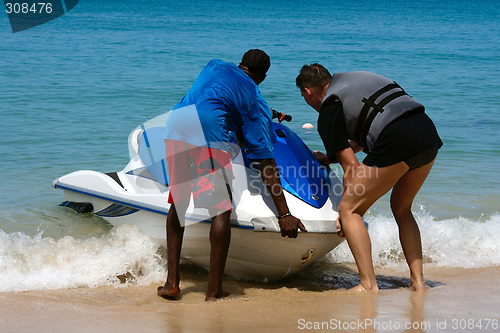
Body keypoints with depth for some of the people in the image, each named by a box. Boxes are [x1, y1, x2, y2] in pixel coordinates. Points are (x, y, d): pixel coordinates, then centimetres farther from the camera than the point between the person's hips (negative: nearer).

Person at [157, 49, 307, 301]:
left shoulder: (215, 66, 29)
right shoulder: (256, 101, 16)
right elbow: (266, 162, 10)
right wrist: (283, 214, 10)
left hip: (174, 128, 6)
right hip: (207, 131, -6)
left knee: (177, 204, 18)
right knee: (221, 209, 0)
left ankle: (171, 282, 17)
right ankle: (214, 290, -3)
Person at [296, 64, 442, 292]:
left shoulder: (328, 111, 6)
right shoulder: (356, 79, 30)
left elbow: (352, 167, 3)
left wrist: (345, 208, 12)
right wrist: (329, 158, 49)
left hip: (397, 141, -8)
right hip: (428, 131, 8)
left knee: (349, 210, 3)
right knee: (401, 209, 26)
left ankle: (368, 284, -5)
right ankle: (418, 280, 18)